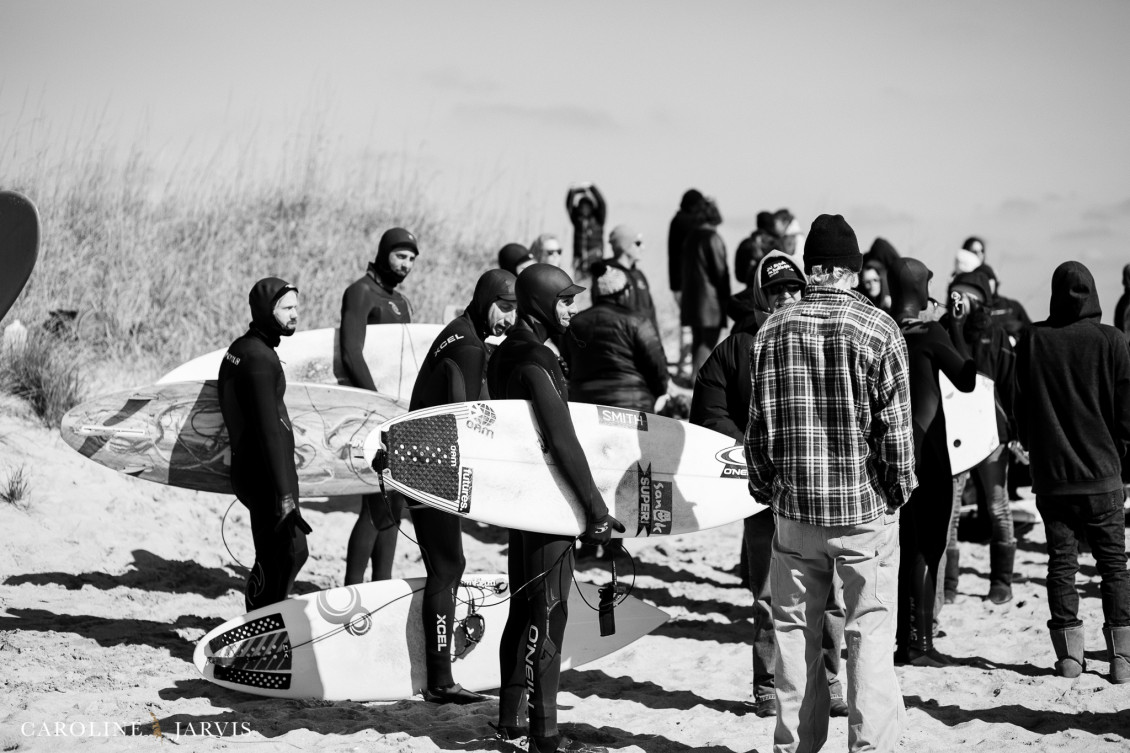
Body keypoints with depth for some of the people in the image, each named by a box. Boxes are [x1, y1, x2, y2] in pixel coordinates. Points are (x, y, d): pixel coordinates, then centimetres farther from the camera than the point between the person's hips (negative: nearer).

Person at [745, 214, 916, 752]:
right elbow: (895, 425, -8)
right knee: (870, 633, 3)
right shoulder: (878, 329, -9)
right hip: (865, 506, -3)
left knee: (795, 631, 12)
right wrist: (899, 489, 5)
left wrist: (764, 487, 15)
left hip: (794, 506, 3)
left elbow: (758, 424, 4)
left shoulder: (772, 330, 1)